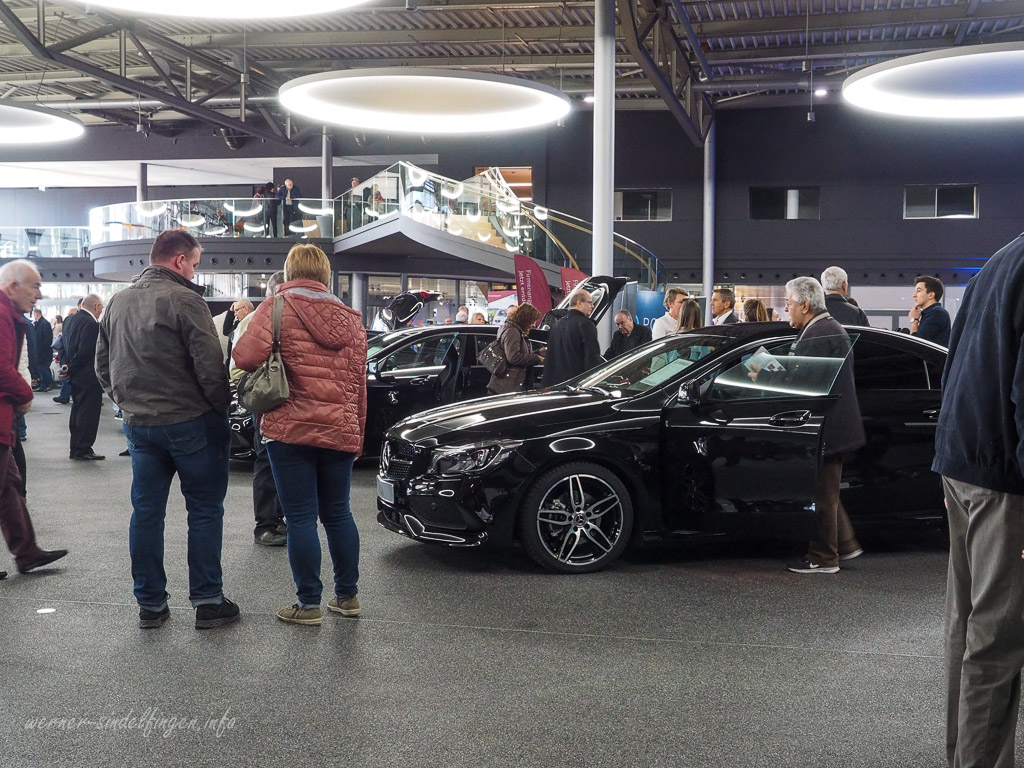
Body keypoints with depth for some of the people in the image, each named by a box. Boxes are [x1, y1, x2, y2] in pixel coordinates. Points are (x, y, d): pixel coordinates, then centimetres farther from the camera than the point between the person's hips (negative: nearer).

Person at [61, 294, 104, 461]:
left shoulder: (74, 320, 11)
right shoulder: (91, 323, -19)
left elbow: (67, 345, 14)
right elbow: (85, 352, -22)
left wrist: (68, 365, 8)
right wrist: (71, 370, -12)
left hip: (76, 377, 10)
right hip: (88, 377, -10)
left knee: (78, 412, 15)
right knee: (88, 414, -3)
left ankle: (76, 450, 21)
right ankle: (83, 450, 0)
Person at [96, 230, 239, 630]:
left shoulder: (118, 302, 10)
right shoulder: (184, 300, -13)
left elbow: (102, 363, 18)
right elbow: (210, 366, -17)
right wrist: (222, 408, -4)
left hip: (138, 423, 7)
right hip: (190, 422, -6)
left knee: (146, 512, 11)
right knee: (205, 510, 3)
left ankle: (150, 603, 16)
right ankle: (207, 601, 6)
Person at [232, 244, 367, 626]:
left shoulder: (277, 308, -3)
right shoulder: (350, 318, 12)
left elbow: (246, 356, -18)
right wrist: (358, 433, 21)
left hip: (290, 428, -5)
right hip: (340, 430, 5)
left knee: (301, 517, 1)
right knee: (338, 513, 15)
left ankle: (309, 603, 7)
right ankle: (348, 595, 23)